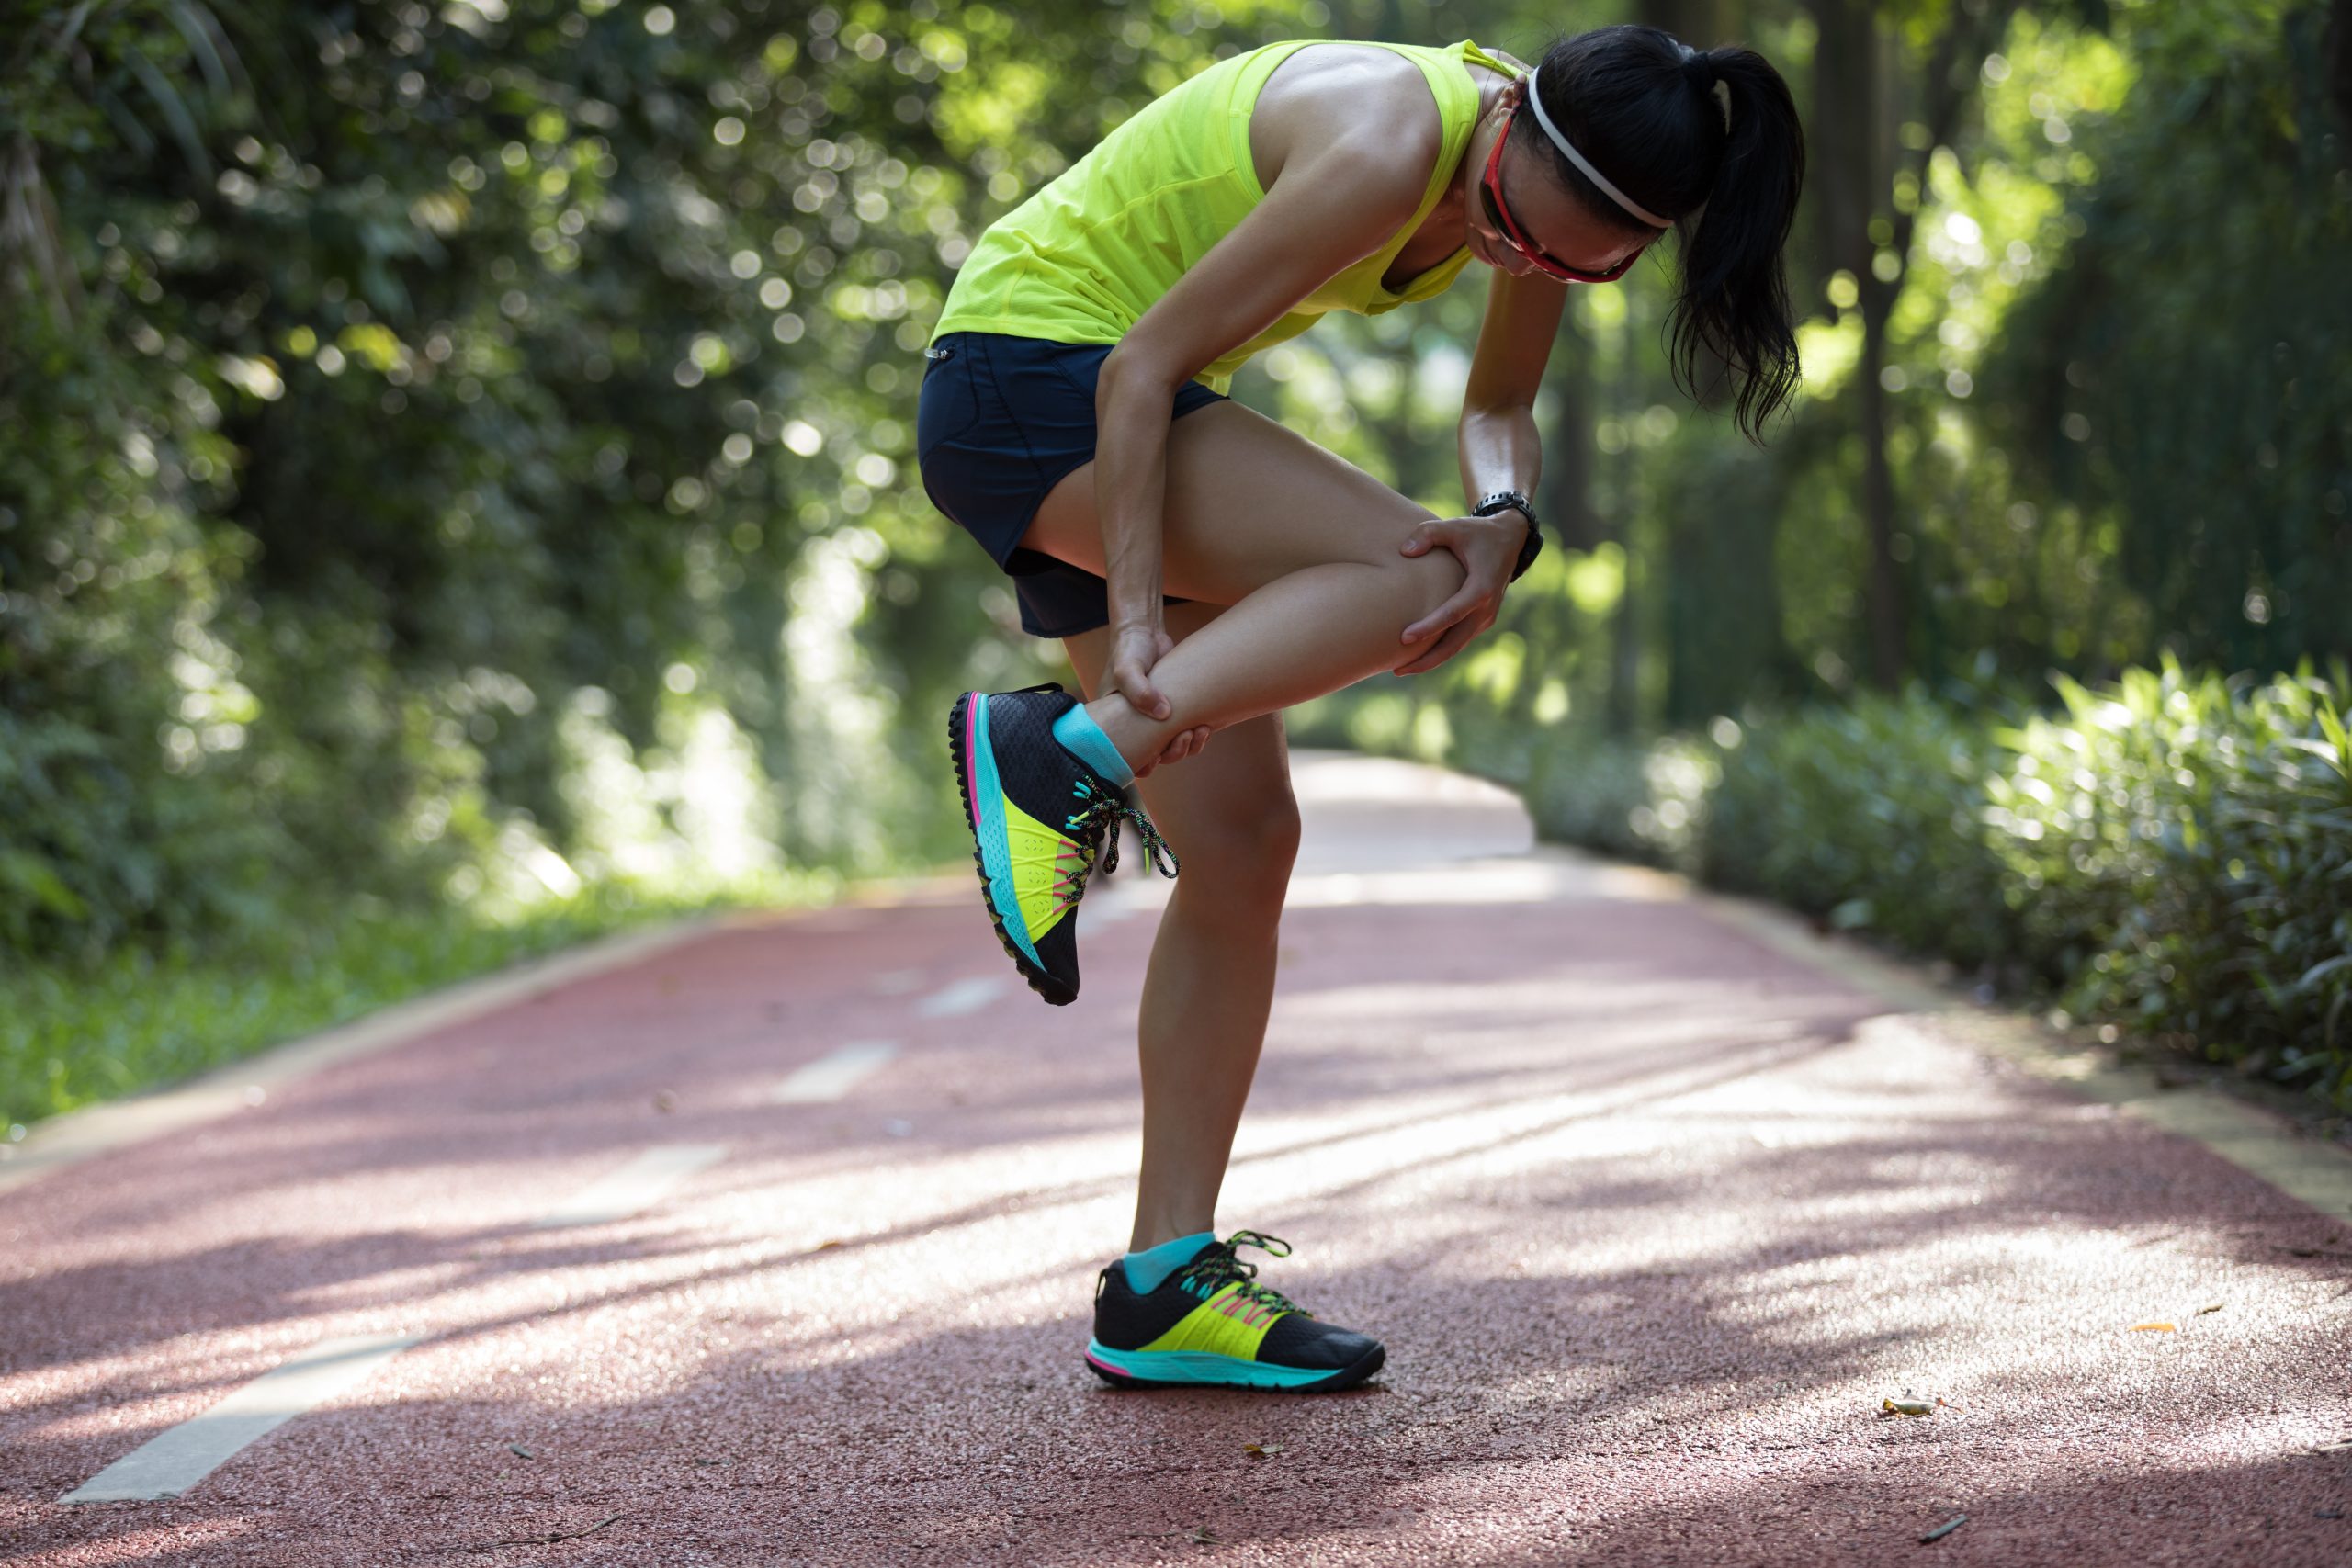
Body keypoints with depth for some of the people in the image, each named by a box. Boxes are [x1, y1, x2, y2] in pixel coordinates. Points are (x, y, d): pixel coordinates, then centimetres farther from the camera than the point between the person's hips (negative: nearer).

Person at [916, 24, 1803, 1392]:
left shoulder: (1554, 194, -3)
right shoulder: (1391, 147, -28)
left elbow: (1498, 409, 8)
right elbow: (1144, 366, -23)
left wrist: (1508, 521, -15)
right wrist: (1134, 619, -27)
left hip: (1126, 416, 9)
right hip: (1027, 381, -9)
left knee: (1246, 845, 2)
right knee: (1417, 574, -24)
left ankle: (1168, 1285, 6)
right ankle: (1053, 766, -24)